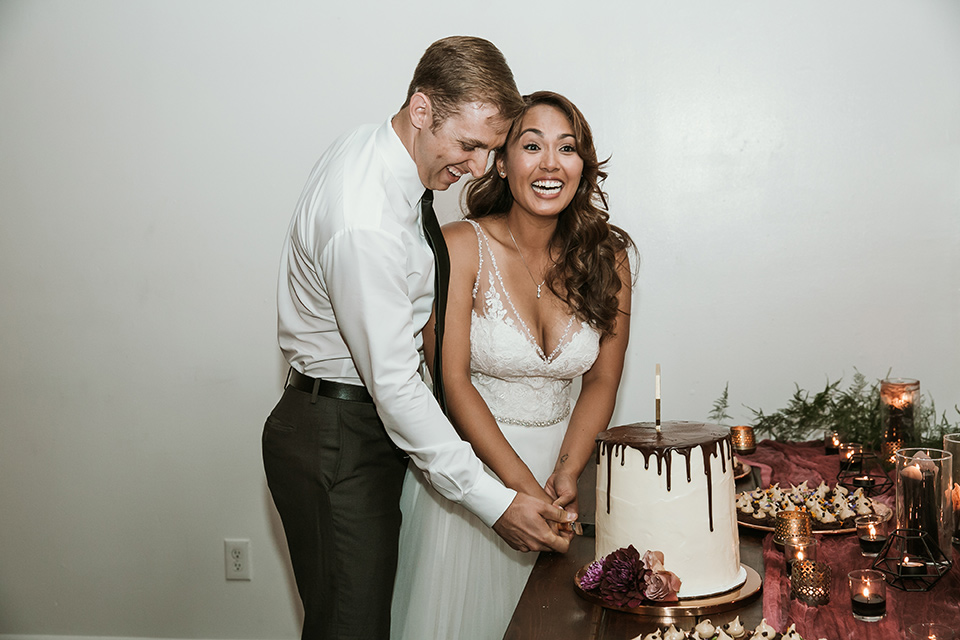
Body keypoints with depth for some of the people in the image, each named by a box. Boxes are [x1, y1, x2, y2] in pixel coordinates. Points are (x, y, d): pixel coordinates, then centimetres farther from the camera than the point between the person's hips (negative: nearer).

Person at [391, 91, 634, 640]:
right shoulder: (461, 247, -14)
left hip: (556, 458, 4)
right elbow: (452, 380, -16)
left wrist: (567, 472, -11)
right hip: (468, 463, -3)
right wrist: (521, 484, -20)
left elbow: (602, 380, 2)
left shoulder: (608, 257, -3)